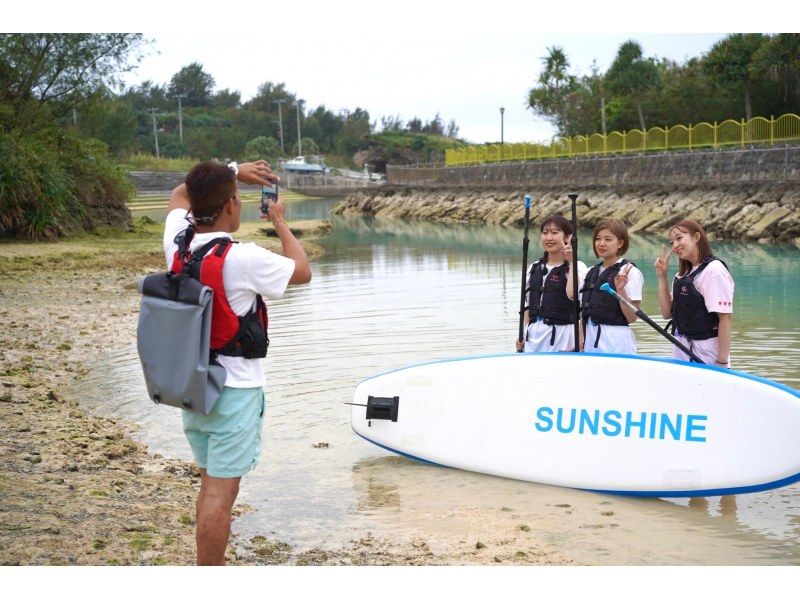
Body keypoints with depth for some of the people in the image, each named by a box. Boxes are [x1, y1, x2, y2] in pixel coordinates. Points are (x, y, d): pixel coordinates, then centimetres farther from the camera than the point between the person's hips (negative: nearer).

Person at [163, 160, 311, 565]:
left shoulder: (176, 242, -2)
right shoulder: (244, 258, -21)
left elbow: (180, 194, 20)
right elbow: (302, 271, -4)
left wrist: (231, 172, 16)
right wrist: (279, 222, 6)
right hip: (234, 387, -7)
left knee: (210, 482, 19)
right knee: (221, 490, -2)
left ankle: (210, 567, 29)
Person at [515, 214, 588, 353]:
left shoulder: (577, 267, -2)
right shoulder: (534, 268, 14)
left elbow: (572, 294, -21)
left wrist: (571, 262, -15)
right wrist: (521, 335, 11)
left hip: (561, 335, -5)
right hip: (534, 335, 5)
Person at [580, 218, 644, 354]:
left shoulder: (630, 272, -6)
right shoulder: (591, 272, 13)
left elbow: (632, 317, -10)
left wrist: (620, 290, -21)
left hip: (616, 343, -6)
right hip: (590, 341, 6)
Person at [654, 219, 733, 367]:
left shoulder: (714, 269, -13)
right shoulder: (682, 274, 13)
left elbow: (726, 316, -17)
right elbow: (667, 313, 11)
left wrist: (722, 361, -20)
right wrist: (662, 277, 2)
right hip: (682, 350, 7)